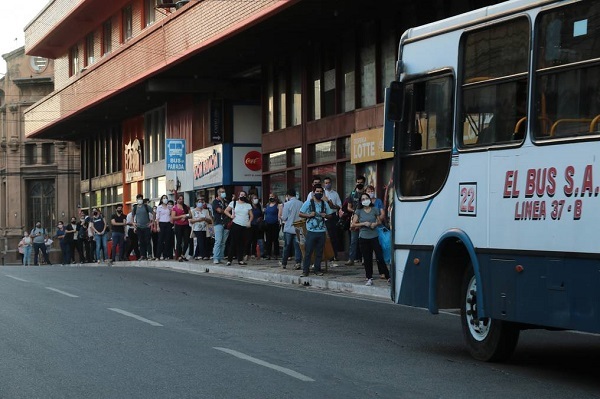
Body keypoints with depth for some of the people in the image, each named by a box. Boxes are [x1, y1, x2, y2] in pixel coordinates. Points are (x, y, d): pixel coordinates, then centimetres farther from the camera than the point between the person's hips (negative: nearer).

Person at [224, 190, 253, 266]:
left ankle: (240, 259, 10)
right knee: (234, 242, -6)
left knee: (242, 244, 3)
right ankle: (229, 260, -3)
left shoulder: (248, 205, 14)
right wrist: (231, 216, -6)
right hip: (236, 225, -3)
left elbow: (251, 215, 14)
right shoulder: (233, 203, 6)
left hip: (245, 227, 3)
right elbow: (226, 211, 8)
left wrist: (249, 222, -2)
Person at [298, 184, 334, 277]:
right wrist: (309, 215, -14)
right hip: (311, 231, -3)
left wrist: (325, 216, -5)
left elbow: (330, 215, 17)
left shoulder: (325, 204, 11)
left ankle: (317, 270, 15)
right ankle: (305, 271, 0)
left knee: (319, 252, 7)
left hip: (322, 231, 3)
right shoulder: (308, 203, 1)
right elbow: (300, 214, 2)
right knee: (308, 251, -3)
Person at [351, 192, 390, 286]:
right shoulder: (358, 211, 2)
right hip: (363, 237, 1)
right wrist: (364, 224, -12)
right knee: (367, 258, 6)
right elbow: (353, 224, 0)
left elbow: (379, 221, 14)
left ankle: (387, 276, -1)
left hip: (374, 236, -1)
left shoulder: (375, 210, 3)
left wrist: (375, 224, -8)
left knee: (379, 257, -7)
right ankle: (369, 279, 13)